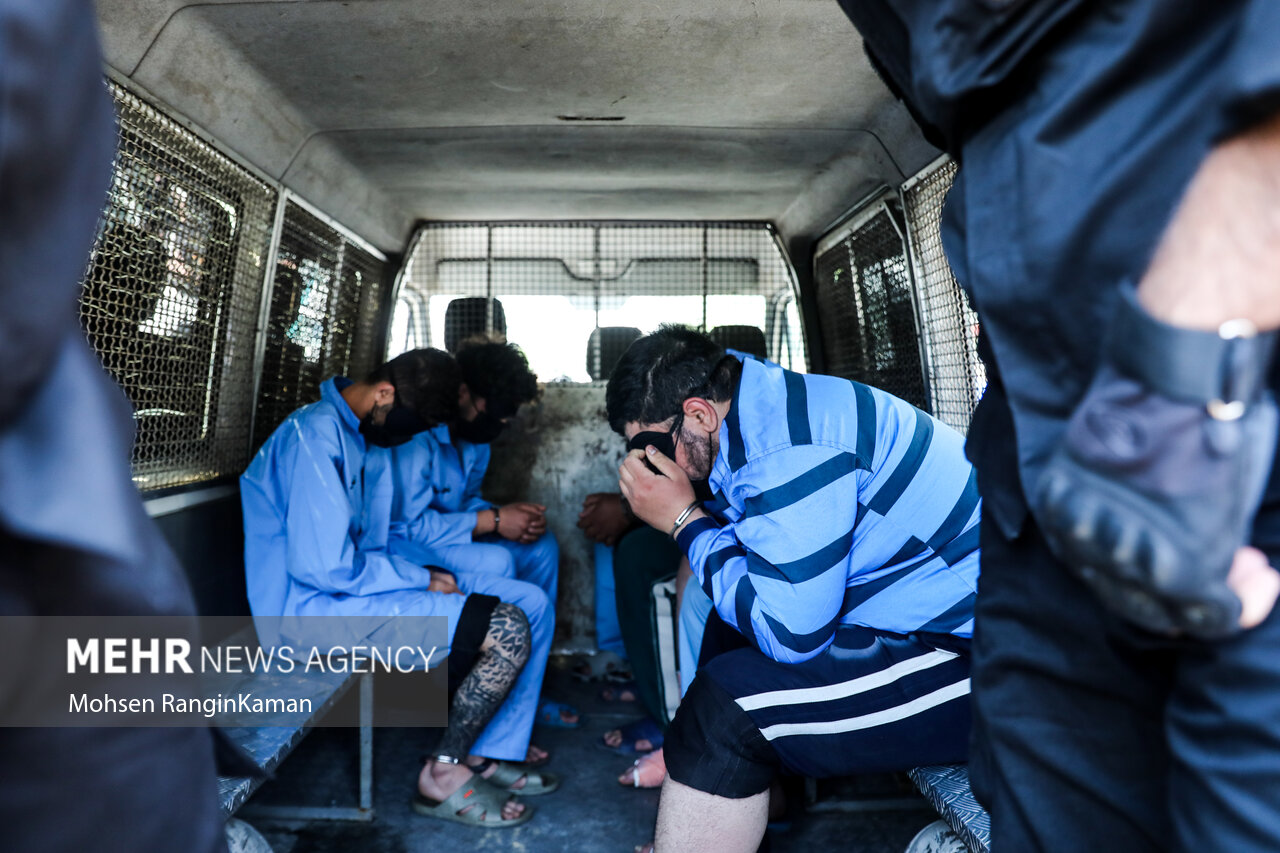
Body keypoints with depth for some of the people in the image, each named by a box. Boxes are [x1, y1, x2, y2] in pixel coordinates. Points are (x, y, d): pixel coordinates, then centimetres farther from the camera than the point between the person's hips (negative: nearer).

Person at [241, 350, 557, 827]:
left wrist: (422, 576, -1)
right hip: (314, 609, -10)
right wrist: (422, 578, -16)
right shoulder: (316, 436, -20)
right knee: (508, 630, -22)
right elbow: (324, 568, -27)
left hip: (356, 586, 10)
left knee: (532, 603, 1)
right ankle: (442, 777, -1)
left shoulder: (370, 437, 11)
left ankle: (487, 756, 9)